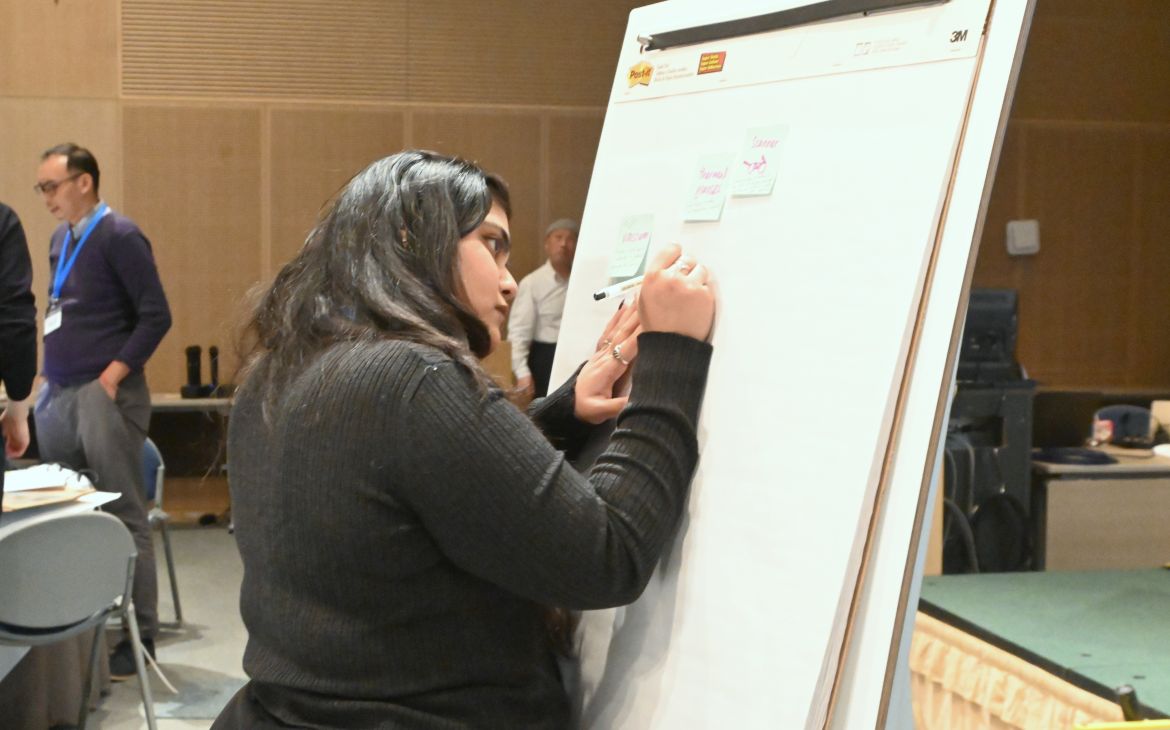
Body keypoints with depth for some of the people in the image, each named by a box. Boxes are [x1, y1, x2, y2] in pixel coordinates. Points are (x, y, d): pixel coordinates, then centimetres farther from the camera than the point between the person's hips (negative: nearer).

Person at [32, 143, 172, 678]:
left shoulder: (118, 237, -9)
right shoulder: (61, 239, 14)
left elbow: (156, 316, -12)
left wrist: (113, 377, -16)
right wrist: (48, 375, 12)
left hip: (104, 394, -8)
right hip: (59, 394, 8)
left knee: (123, 516, -3)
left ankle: (139, 638, 3)